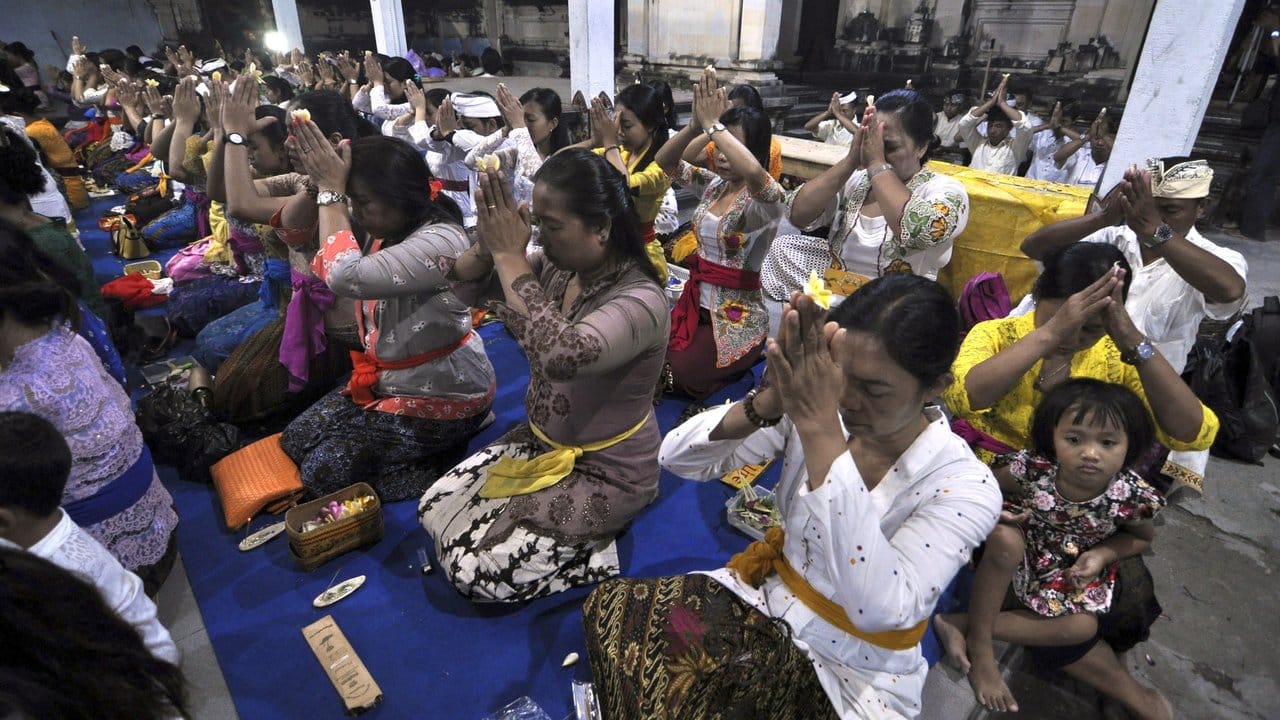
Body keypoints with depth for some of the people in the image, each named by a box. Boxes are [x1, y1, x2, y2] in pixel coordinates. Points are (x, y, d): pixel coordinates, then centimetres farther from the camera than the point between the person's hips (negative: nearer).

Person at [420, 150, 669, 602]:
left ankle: (597, 552, 9)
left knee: (474, 571, -10)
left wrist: (510, 256, -36)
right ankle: (566, 537, 19)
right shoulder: (557, 265, -7)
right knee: (434, 510, 9)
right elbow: (459, 281, -1)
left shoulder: (641, 301, -28)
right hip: (542, 442, 8)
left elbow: (562, 354, -46)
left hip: (606, 472, -7)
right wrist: (489, 243, -24)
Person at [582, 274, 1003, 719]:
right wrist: (770, 401, -34)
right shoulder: (813, 409, -13)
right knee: (611, 606, -17)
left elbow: (879, 610, -38)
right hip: (767, 596, 4)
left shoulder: (966, 486, -22)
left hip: (853, 673, -3)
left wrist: (820, 429, -42)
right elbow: (677, 457, -16)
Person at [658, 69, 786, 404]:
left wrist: (713, 123, -32)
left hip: (738, 318, -6)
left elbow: (754, 174, -40)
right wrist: (695, 125, -18)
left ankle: (741, 364, 12)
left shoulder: (766, 198, -16)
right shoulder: (713, 184, 5)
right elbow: (665, 163, -2)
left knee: (669, 375, -15)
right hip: (697, 304, 7)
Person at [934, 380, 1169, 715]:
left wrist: (1104, 554, -16)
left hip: (1073, 570, 3)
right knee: (1005, 539, -36)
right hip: (1021, 555, -2)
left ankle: (961, 624, -14)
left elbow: (1143, 536, 2)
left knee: (1083, 628, -21)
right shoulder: (1034, 470, -27)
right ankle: (978, 646, -20)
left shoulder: (1131, 495, -21)